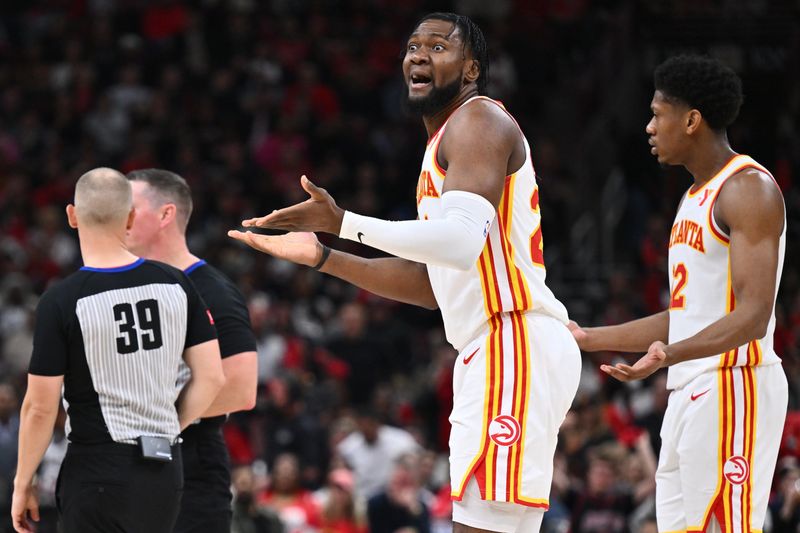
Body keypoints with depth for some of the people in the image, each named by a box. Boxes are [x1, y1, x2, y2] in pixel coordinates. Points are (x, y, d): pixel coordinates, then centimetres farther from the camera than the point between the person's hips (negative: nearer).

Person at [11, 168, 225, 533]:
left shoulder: (61, 301, -12)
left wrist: (23, 483, 2)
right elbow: (211, 377, 4)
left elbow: (40, 407, -10)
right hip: (164, 475, 5)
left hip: (98, 473, -5)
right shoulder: (175, 284, 2)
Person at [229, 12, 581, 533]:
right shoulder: (447, 141, 25)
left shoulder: (477, 120, -7)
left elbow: (461, 240, -24)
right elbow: (432, 283, 28)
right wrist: (324, 257, 23)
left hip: (515, 348, -11)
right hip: (492, 353, 11)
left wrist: (343, 222, -22)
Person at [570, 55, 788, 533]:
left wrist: (669, 355, -34)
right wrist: (589, 339, 24)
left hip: (732, 386, -10)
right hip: (691, 391, 10)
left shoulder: (749, 189, -11)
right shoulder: (697, 197, 20)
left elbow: (753, 315, -20)